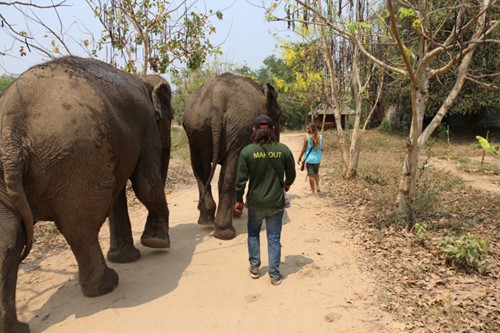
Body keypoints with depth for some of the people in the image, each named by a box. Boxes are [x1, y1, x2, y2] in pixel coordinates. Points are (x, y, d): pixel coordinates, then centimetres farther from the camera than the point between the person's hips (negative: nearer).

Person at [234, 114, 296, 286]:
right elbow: (291, 174, 6)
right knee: (274, 238, 11)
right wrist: (287, 184, 28)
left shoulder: (247, 151, -12)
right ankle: (274, 275, 18)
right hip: (276, 203, 1)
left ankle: (254, 267, 31)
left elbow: (241, 179, -9)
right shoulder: (283, 150, -6)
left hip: (255, 202, 0)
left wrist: (239, 200, 5)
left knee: (253, 233, 23)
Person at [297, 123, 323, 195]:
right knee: (316, 173, 27)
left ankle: (313, 192, 6)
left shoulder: (307, 137, -10)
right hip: (317, 159, 4)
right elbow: (322, 148, 1)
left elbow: (304, 149, -7)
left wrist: (300, 158, 4)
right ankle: (317, 187, 23)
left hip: (309, 159, -4)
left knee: (311, 175, 3)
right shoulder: (320, 136, -2)